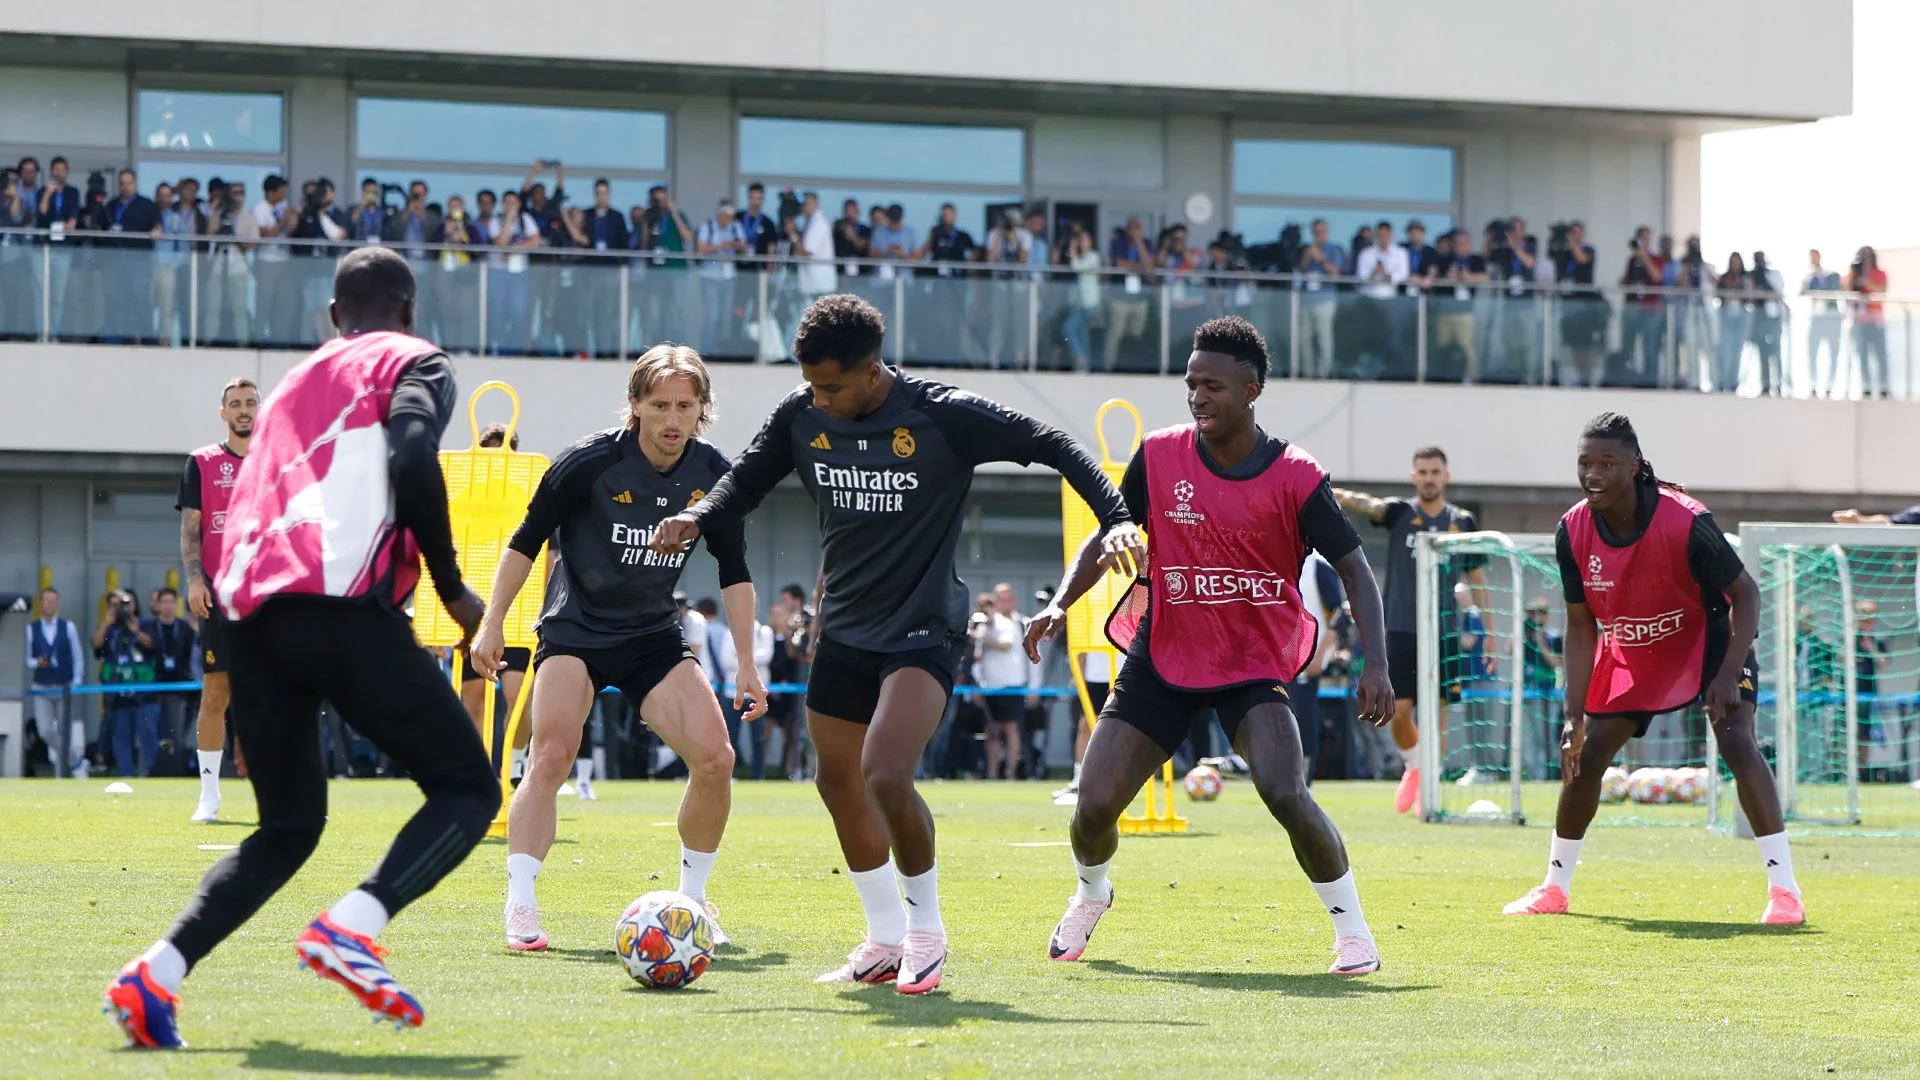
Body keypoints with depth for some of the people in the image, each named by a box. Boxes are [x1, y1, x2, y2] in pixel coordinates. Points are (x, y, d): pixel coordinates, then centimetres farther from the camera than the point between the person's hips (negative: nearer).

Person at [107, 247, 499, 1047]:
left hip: (253, 613, 7)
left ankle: (156, 973, -2)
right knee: (467, 789, 3)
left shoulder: (292, 385, 30)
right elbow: (411, 466, -10)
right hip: (344, 607, -7)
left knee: (287, 828, 18)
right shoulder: (413, 363, 10)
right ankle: (350, 928, -22)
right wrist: (453, 590, -2)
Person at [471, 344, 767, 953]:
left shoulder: (713, 475, -4)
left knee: (715, 758, -11)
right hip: (575, 630, -4)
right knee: (552, 755, -23)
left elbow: (734, 573, 6)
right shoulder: (591, 461, -16)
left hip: (655, 636, 4)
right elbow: (527, 541, -6)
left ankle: (692, 899, 9)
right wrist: (491, 626, -7)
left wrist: (747, 664, 4)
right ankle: (520, 908, -19)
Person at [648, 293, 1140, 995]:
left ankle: (926, 928, -1)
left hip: (924, 628, -6)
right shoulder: (801, 417, -3)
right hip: (844, 628, 6)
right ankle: (885, 943, 29)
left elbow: (1050, 447, -11)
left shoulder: (944, 416, -16)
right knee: (839, 785, 11)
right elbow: (748, 480, 12)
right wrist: (698, 516, -9)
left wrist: (1115, 518, -21)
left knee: (886, 776, -24)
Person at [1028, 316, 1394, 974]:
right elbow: (1105, 539, 8)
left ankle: (1351, 925, -5)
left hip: (1256, 666, -3)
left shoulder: (1295, 478, -11)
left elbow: (1354, 569, -7)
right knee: (1094, 806, -4)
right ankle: (1090, 894, 32)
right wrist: (1060, 604, -8)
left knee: (1284, 792, -27)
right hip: (1161, 662, 3)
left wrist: (1376, 665, -18)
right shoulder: (1159, 457, -3)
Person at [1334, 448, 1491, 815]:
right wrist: (1335, 494, -42)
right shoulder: (1399, 513, 2)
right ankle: (1414, 767, 27)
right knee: (1398, 711, -1)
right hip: (1401, 629, 0)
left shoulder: (1463, 522, 7)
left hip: (1444, 631, 0)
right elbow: (1365, 504, -19)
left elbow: (1478, 580, 11)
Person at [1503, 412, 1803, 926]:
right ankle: (1554, 887, 21)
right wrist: (1575, 714, -12)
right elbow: (1581, 625, -7)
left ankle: (1784, 889, -21)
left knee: (1737, 742, -23)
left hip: (1706, 637, -5)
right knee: (1584, 754, 3)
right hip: (1627, 651, 5)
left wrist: (1728, 676, -32)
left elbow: (1745, 593, -21)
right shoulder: (1573, 531, -18)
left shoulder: (1685, 521, -31)